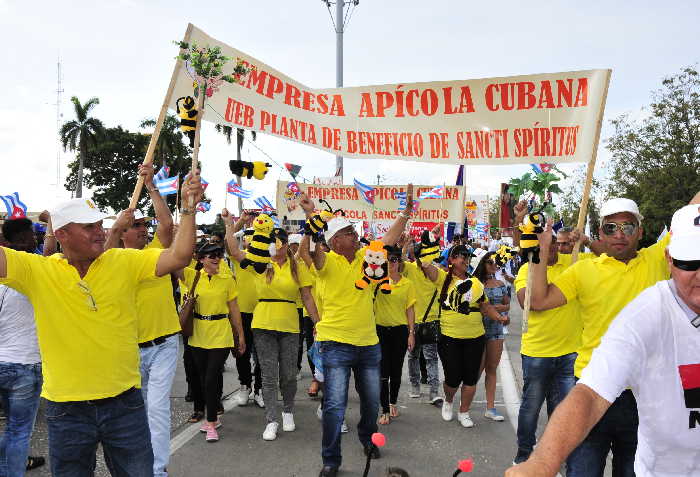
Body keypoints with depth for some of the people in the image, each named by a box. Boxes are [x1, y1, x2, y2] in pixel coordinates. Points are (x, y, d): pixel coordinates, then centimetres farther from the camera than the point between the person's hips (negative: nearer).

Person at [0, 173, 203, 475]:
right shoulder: (37, 271, -4)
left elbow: (179, 256, -8)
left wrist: (188, 207, -16)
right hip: (66, 410, 0)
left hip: (124, 401, 1)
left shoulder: (124, 262, -3)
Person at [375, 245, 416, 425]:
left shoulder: (408, 284, 2)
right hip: (381, 329, -1)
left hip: (400, 330, 1)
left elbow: (410, 309, 3)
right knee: (383, 372, -2)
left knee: (396, 371, 11)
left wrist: (411, 333, 0)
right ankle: (385, 410, 7)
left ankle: (393, 403, 32)